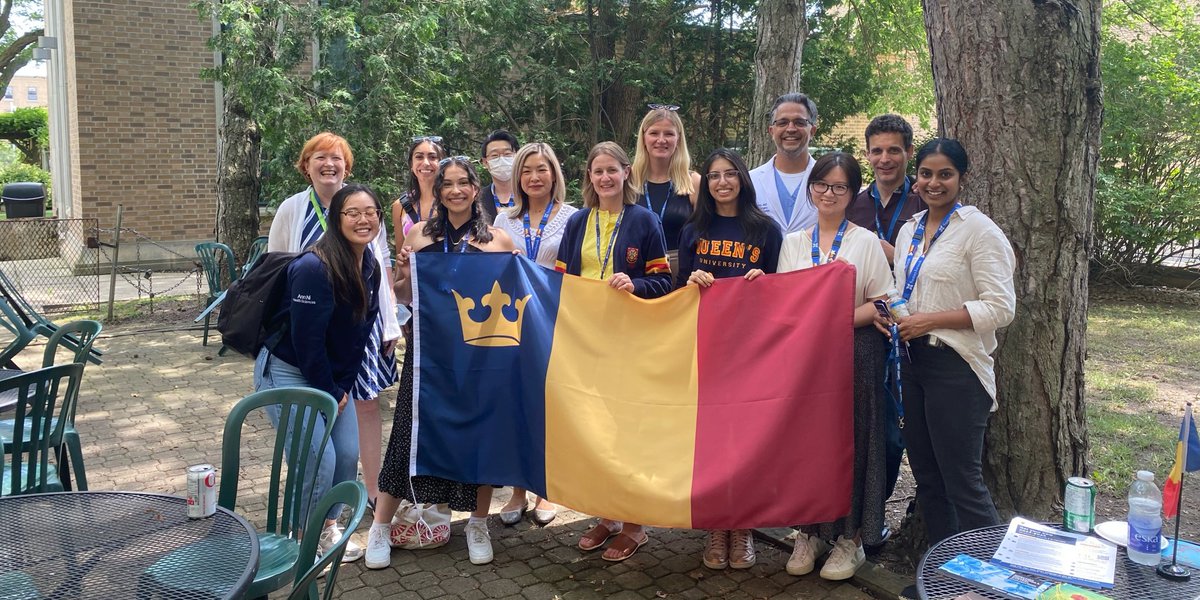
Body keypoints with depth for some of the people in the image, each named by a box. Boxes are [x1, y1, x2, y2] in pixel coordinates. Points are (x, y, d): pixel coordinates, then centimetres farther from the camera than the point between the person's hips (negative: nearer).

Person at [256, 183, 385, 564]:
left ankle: (327, 529, 28)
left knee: (348, 455, 7)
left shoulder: (370, 267, 0)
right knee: (318, 461, -10)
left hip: (332, 376, 8)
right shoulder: (314, 268, -25)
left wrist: (343, 386, 2)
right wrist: (329, 393, -12)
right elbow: (307, 339, -23)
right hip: (287, 372, -8)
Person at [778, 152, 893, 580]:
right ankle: (810, 531, 17)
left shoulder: (866, 242, 2)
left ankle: (850, 538, 13)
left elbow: (881, 304, -4)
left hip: (854, 352, -3)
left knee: (851, 439, 0)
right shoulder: (793, 243, 12)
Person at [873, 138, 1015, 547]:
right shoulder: (908, 230, 12)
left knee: (962, 482, -3)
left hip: (955, 367, -7)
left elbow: (1000, 308, -15)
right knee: (927, 478, 15)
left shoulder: (978, 229, -9)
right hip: (912, 361, 8)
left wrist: (930, 320, -19)